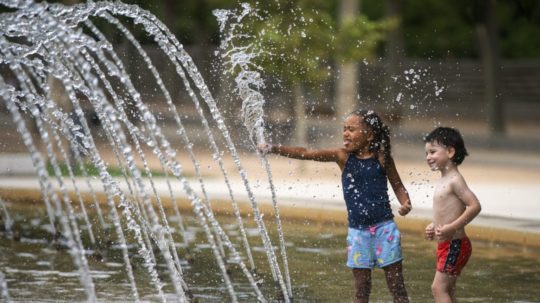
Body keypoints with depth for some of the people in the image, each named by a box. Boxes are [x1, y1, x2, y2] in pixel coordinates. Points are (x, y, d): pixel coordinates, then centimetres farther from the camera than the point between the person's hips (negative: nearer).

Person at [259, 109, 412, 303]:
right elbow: (307, 153, -9)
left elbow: (398, 186, 7)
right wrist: (274, 149, -18)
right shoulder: (343, 156, -1)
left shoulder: (382, 158, -3)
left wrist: (405, 203, -15)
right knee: (361, 285, 7)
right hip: (358, 230, 2)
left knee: (396, 283, 3)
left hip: (384, 227, -2)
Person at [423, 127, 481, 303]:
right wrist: (434, 226, 11)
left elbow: (475, 206, -23)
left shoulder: (454, 180, -15)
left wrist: (451, 228, -26)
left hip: (454, 245, -10)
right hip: (446, 245, 10)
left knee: (438, 287, -13)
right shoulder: (444, 181, 14)